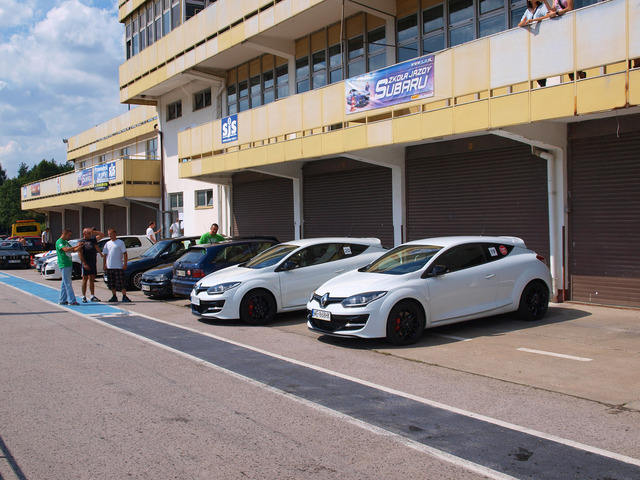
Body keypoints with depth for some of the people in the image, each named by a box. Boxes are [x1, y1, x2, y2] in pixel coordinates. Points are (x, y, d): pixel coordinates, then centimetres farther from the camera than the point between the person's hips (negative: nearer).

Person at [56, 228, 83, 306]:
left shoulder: (66, 242, 19)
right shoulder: (59, 242, -10)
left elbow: (73, 250, 22)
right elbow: (65, 249, -26)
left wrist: (80, 247, 4)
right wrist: (76, 246, -25)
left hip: (69, 264, 9)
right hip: (64, 265, -9)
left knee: (64, 283, 11)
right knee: (68, 283, -10)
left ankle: (62, 300, 16)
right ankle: (71, 300, -12)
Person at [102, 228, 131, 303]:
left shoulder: (120, 242, -1)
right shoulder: (107, 244, 13)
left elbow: (125, 253, -3)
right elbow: (105, 255, 17)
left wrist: (125, 264, -10)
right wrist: (104, 265, 9)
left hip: (118, 266, -5)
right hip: (109, 267, 5)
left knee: (121, 282, -8)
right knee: (111, 283, 9)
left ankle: (124, 296, -6)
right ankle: (114, 297, 18)